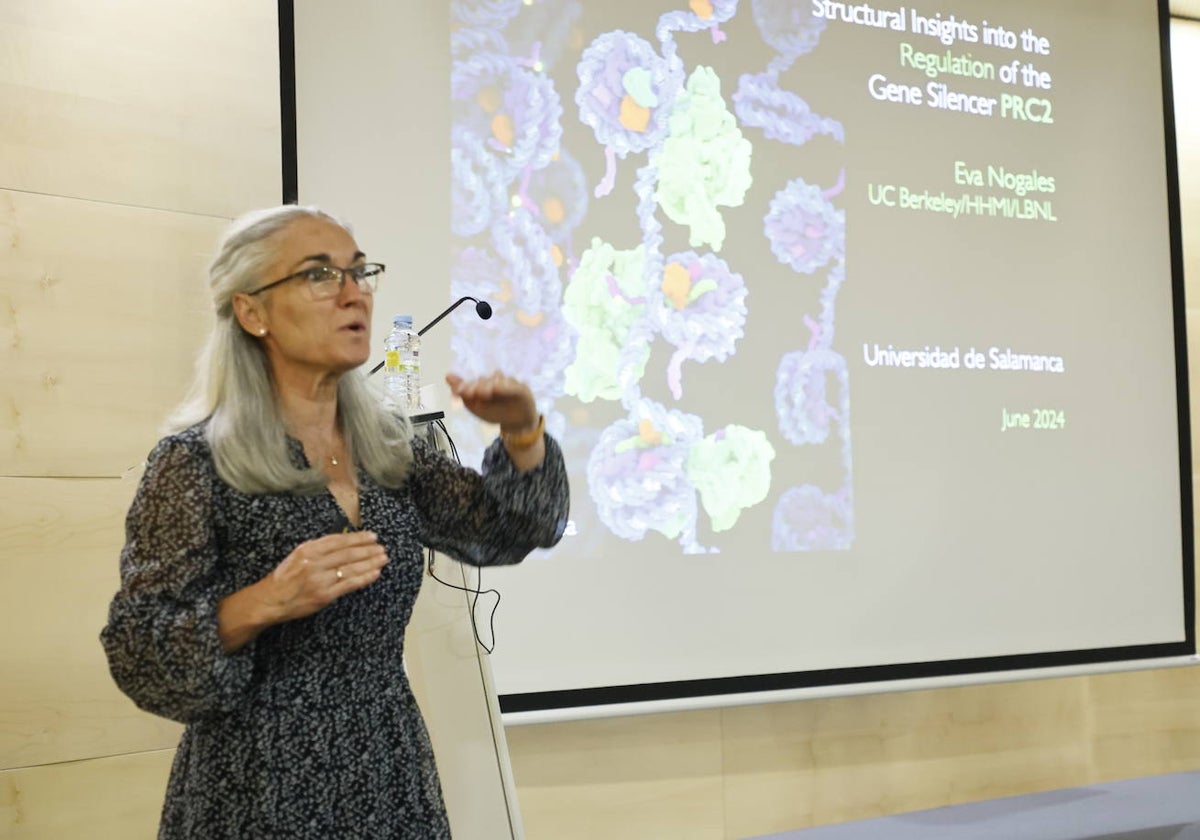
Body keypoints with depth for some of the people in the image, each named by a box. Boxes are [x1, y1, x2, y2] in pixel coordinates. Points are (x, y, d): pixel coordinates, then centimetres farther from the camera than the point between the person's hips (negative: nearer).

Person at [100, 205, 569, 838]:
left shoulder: (388, 446, 5)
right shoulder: (194, 461, -11)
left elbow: (507, 532, 5)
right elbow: (137, 659, -13)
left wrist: (522, 434, -12)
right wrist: (261, 604, -28)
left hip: (393, 774, 5)